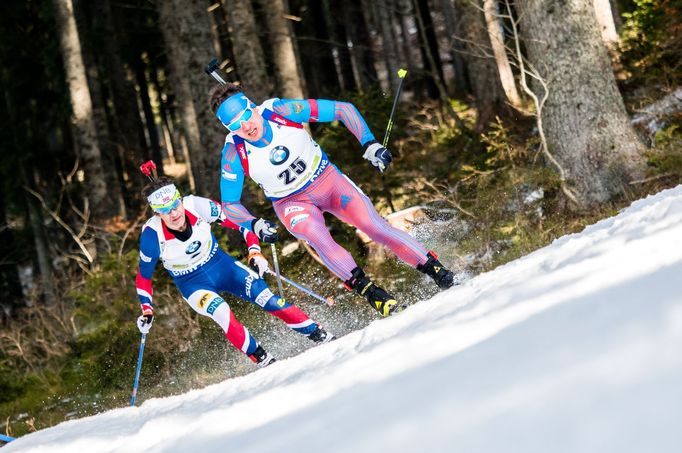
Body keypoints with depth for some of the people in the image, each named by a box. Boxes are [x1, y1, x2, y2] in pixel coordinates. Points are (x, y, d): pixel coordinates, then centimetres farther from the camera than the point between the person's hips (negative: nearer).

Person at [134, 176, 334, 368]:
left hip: (220, 264, 2)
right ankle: (263, 361, -16)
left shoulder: (197, 206, -23)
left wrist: (255, 252, -18)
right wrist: (146, 311, -13)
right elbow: (144, 276, -8)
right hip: (192, 284, -2)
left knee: (267, 298, -12)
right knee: (221, 312, -29)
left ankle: (319, 335, -3)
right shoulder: (152, 235, -25)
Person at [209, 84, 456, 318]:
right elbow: (229, 204, -12)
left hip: (326, 178, 0)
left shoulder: (282, 110, -24)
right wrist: (255, 225, -31)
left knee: (375, 225, -16)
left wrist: (370, 144, -28)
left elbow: (343, 109, -17)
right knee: (320, 239, -31)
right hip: (292, 203, 0)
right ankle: (373, 293, -30)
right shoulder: (234, 153, -22)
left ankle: (437, 270, -9)